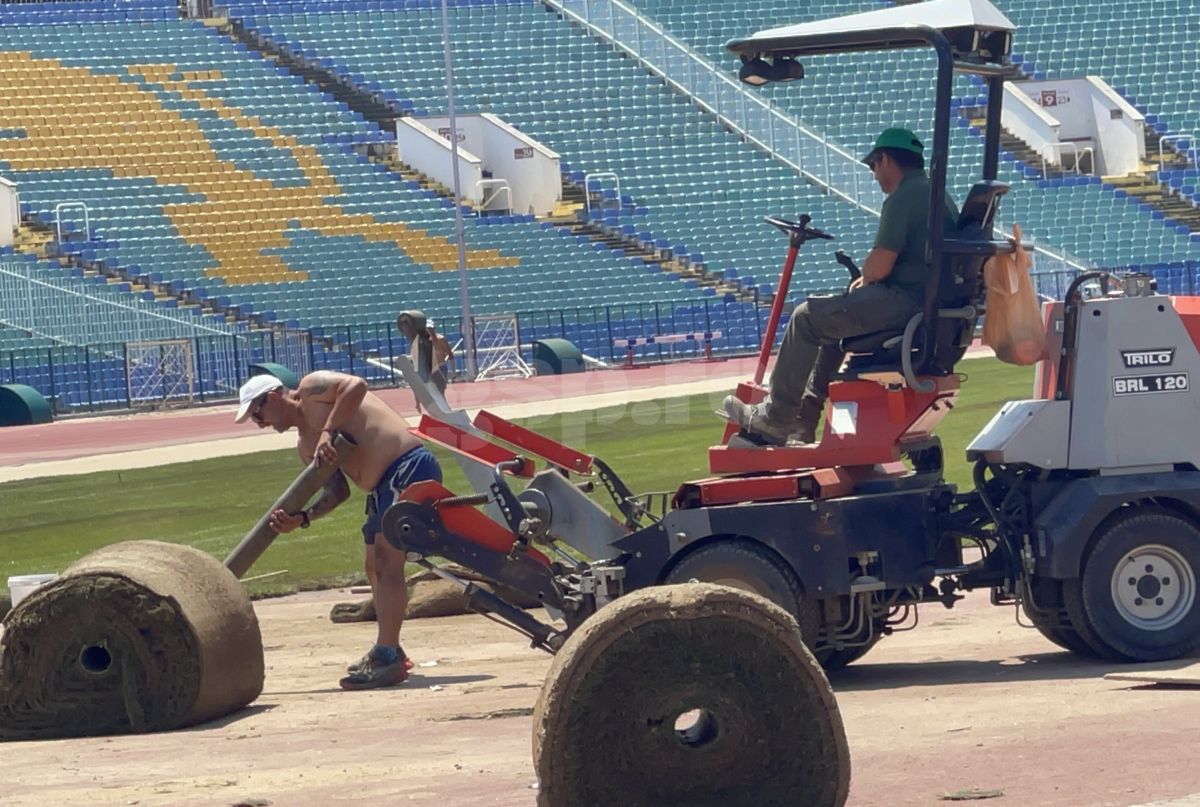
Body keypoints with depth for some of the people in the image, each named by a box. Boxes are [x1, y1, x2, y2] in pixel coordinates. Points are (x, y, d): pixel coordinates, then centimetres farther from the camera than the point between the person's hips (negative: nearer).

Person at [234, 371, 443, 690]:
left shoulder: (311, 388, -1)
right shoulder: (306, 446, 20)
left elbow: (356, 385, -19)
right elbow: (337, 491, 11)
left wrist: (327, 432, -20)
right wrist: (303, 518, -4)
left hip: (409, 465, -11)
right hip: (385, 485, 11)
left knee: (386, 559, -17)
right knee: (376, 567, 20)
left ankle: (387, 656, -23)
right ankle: (388, 651, 33)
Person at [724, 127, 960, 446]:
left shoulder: (902, 198, -13)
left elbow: (879, 267, -18)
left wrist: (864, 277, 4)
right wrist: (868, 278, 13)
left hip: (905, 301, -11)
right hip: (932, 305, 11)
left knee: (807, 317, -3)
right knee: (831, 320, 26)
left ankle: (775, 417, 2)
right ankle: (802, 422, 25)